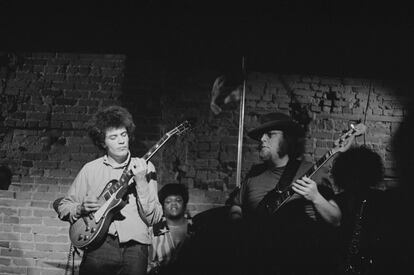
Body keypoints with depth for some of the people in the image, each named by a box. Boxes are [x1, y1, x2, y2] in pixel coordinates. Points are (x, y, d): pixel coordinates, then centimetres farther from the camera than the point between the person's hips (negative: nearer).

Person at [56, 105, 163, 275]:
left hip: (134, 247, 0)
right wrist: (81, 208, -3)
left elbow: (153, 219, 0)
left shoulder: (145, 167, 8)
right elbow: (63, 207, 17)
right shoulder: (90, 169, 10)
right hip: (99, 245, 0)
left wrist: (141, 182, -11)